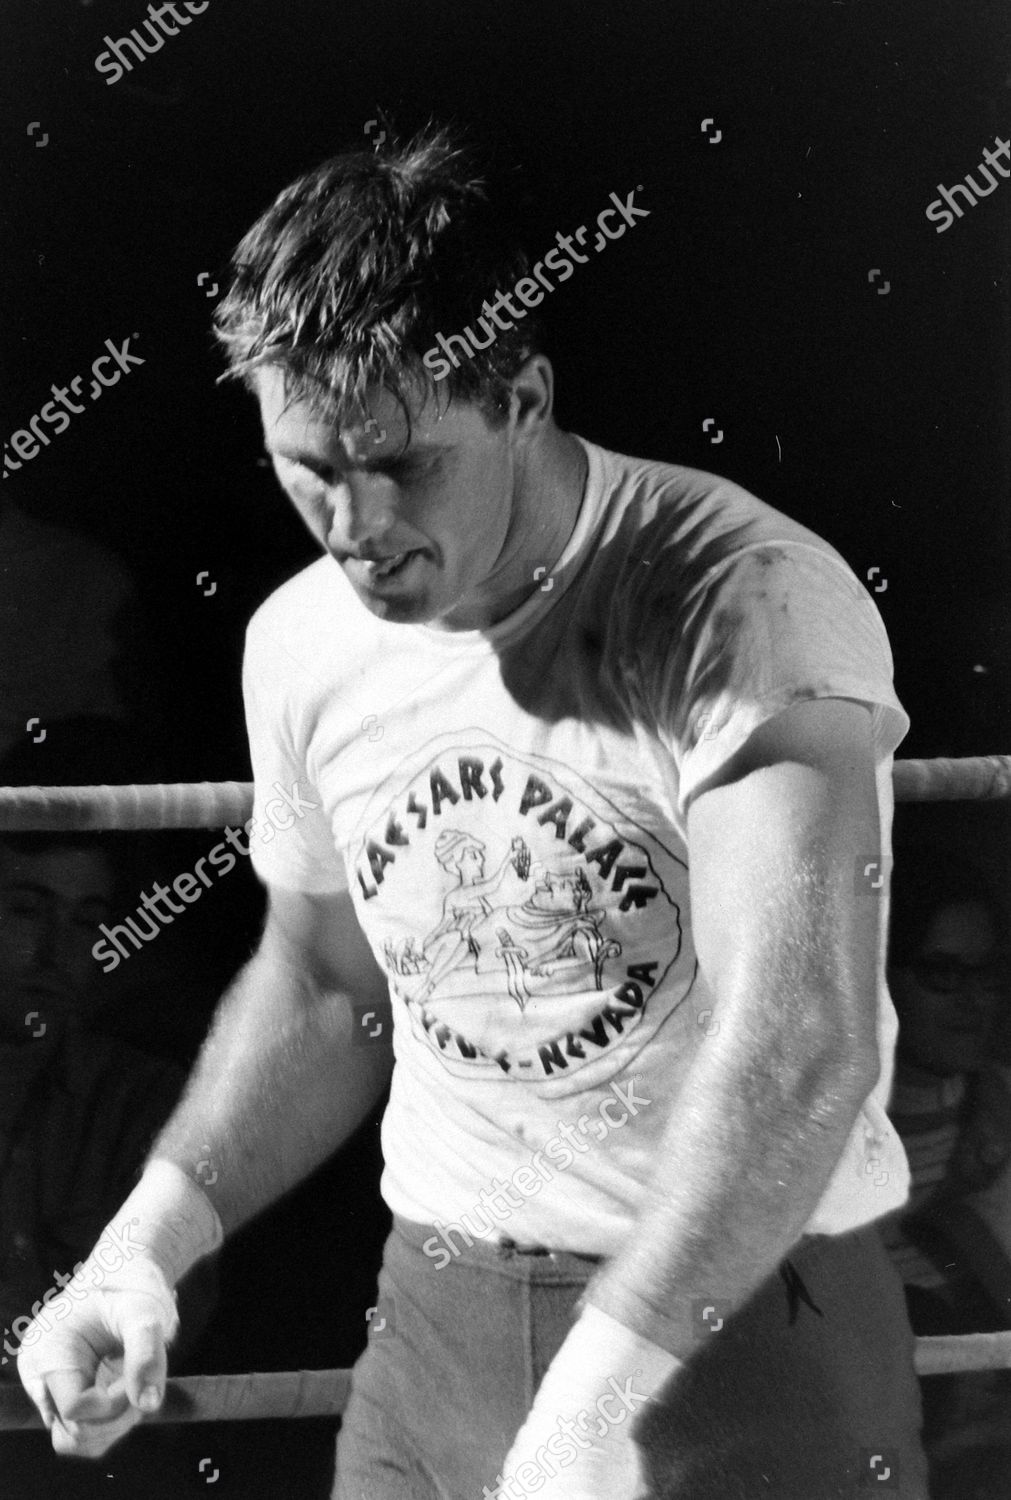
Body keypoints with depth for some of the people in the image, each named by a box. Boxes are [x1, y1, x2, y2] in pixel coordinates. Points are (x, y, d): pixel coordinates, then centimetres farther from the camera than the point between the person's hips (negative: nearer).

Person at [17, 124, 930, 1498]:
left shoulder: (749, 606, -20)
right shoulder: (299, 643, 0)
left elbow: (804, 1044, -30)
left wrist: (599, 1388, -39)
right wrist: (149, 1245, 1)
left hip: (744, 1326, -5)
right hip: (435, 1326, 5)